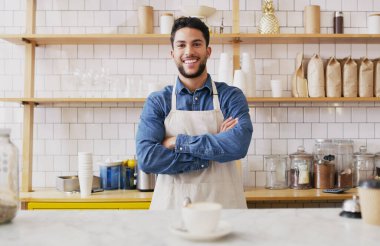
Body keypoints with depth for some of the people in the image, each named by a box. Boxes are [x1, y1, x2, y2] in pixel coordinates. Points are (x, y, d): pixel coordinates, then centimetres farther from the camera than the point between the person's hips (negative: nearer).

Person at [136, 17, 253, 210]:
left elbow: (238, 145, -19)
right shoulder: (157, 102, -1)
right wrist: (215, 150, -17)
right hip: (171, 203, 0)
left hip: (223, 203, 0)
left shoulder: (231, 96, -1)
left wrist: (178, 142, -16)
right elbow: (146, 158, -14)